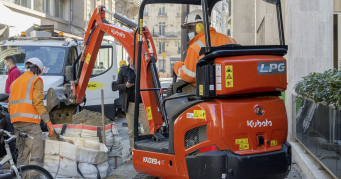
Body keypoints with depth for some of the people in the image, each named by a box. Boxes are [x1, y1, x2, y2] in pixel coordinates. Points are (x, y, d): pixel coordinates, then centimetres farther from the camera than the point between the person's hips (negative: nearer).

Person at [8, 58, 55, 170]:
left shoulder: (15, 82, 23)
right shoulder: (36, 80, 0)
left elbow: (10, 106, 19)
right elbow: (38, 102, -13)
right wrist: (48, 122, -14)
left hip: (16, 122, 8)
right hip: (30, 121, -8)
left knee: (22, 154, 12)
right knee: (36, 153, -10)